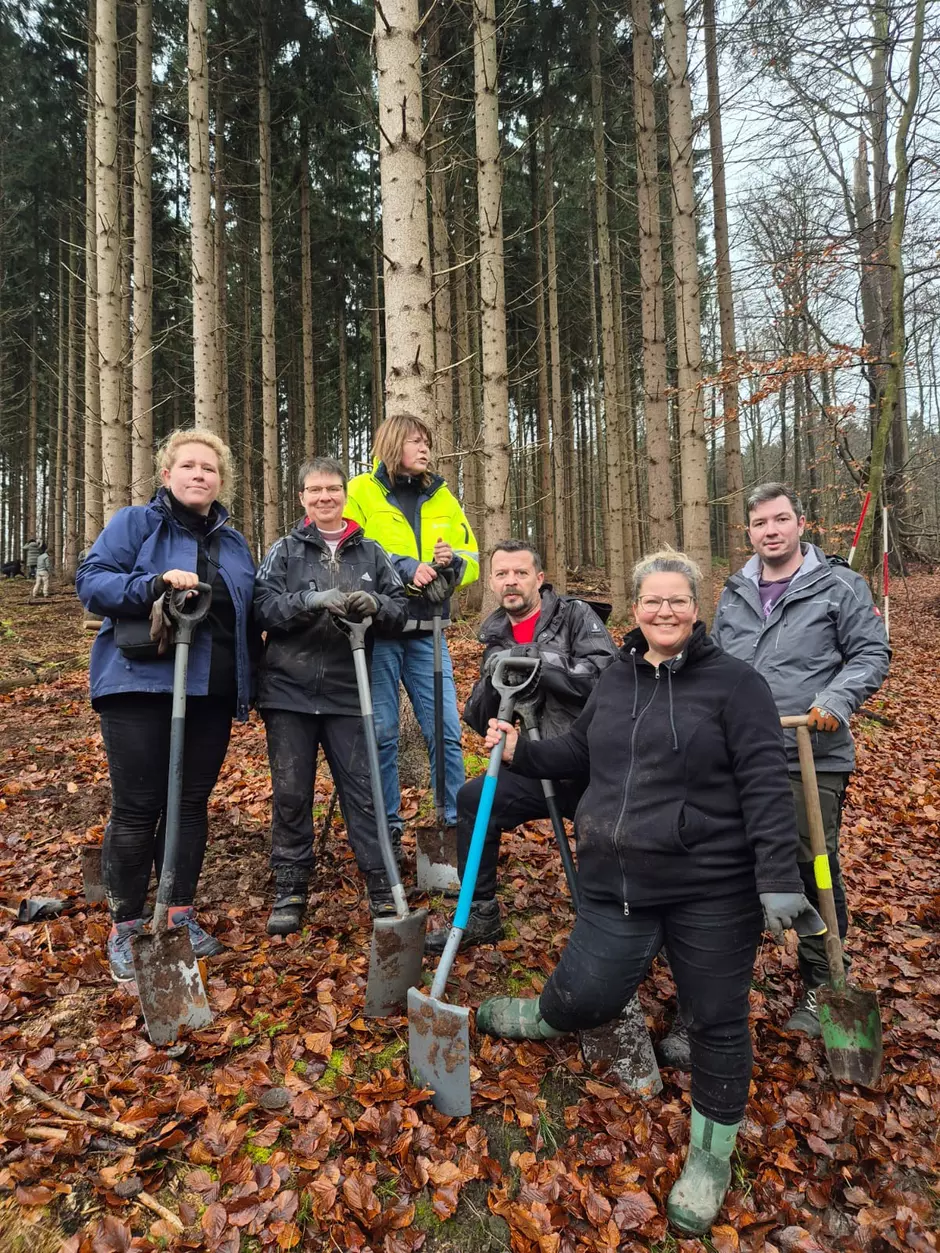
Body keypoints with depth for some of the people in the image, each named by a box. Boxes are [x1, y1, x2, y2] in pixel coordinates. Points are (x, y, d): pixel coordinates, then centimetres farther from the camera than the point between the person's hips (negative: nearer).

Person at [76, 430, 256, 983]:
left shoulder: (234, 543, 15)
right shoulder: (134, 523, 0)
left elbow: (248, 615, 21)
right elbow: (91, 581, -9)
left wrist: (246, 681, 13)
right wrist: (154, 583, -24)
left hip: (212, 693, 5)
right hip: (141, 688, -4)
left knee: (192, 804, 11)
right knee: (137, 808, 1)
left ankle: (183, 915, 24)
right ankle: (126, 928, 15)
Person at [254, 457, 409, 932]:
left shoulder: (370, 553, 8)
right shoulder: (285, 550, 6)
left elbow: (400, 609, 4)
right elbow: (263, 606, -6)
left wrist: (375, 605, -17)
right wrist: (311, 600, -22)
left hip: (348, 692, 0)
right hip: (289, 690, 0)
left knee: (362, 790, 2)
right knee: (291, 794, 8)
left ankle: (381, 886, 13)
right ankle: (290, 889, 22)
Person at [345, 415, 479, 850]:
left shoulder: (442, 496, 15)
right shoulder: (361, 491, 2)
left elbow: (471, 559, 14)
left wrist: (451, 561, -9)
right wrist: (401, 567, -19)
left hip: (426, 631, 4)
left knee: (445, 729, 4)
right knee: (382, 732, 3)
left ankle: (456, 819, 16)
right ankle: (387, 825, 17)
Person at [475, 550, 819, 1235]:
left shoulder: (734, 681, -9)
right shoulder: (616, 680, 9)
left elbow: (766, 786, -14)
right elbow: (579, 751, 21)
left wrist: (779, 881, -18)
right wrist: (520, 752, 7)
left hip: (711, 890, -3)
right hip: (618, 883, 4)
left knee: (716, 1022, 11)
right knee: (585, 997, 5)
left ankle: (712, 1155, 36)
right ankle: (541, 1017, 42)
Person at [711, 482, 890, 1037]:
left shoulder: (839, 585, -2)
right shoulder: (735, 592, 12)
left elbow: (872, 654, -5)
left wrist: (837, 700, -19)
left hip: (813, 758, -4)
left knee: (815, 871, 4)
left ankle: (821, 986, 22)